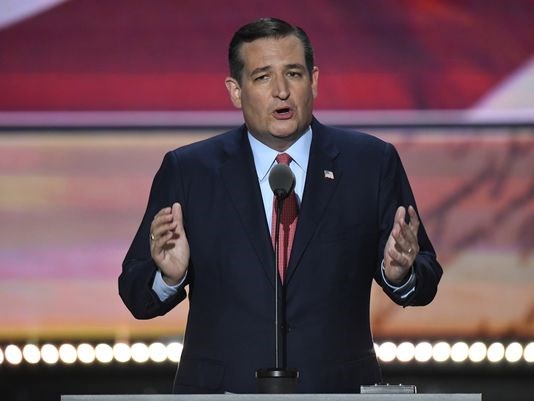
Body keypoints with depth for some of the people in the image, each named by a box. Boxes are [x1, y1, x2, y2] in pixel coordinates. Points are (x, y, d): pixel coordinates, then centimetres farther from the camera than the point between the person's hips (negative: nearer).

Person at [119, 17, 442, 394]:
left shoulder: (372, 162, 3)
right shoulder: (187, 170, 3)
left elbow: (424, 284, 3)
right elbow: (137, 297, 1)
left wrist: (399, 273, -18)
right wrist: (169, 275, -19)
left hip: (337, 391, 0)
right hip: (222, 390, 0)